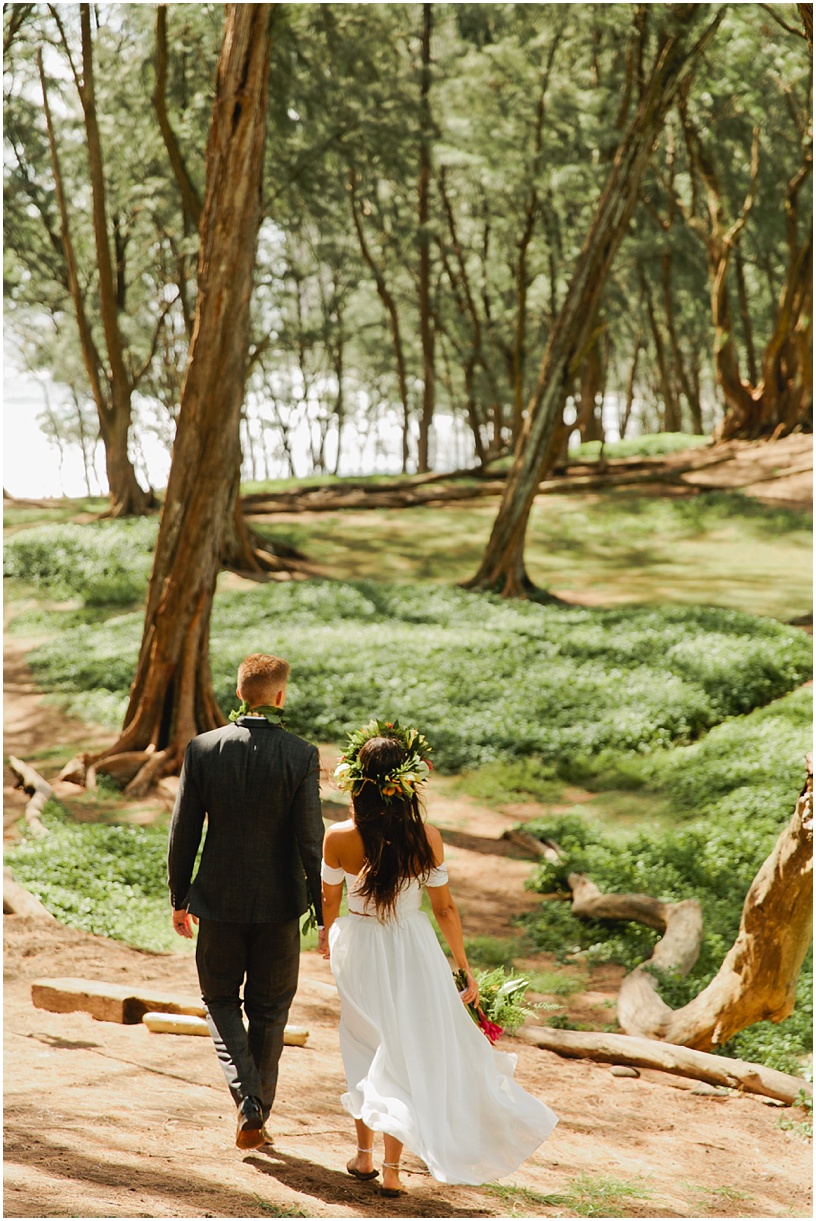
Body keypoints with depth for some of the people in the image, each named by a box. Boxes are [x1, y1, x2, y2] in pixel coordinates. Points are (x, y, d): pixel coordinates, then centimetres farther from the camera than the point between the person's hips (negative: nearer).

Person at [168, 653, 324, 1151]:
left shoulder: (202, 749, -7)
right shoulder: (302, 756, -12)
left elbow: (184, 831, -2)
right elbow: (311, 840, -11)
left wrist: (180, 899, 10)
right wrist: (324, 914, -4)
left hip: (219, 901, 1)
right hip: (279, 904, 0)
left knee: (221, 999, 17)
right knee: (269, 1011, 15)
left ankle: (248, 1102, -2)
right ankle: (258, 1119, 21)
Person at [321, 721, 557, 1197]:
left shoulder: (339, 838, -16)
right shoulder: (426, 837, -15)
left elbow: (330, 900, 0)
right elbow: (445, 907, -7)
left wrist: (328, 938, 23)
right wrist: (465, 968, 6)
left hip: (359, 949, 1)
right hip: (413, 950, -1)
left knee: (365, 1049, 21)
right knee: (411, 1051, 11)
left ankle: (365, 1154, 25)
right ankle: (392, 1169, 10)